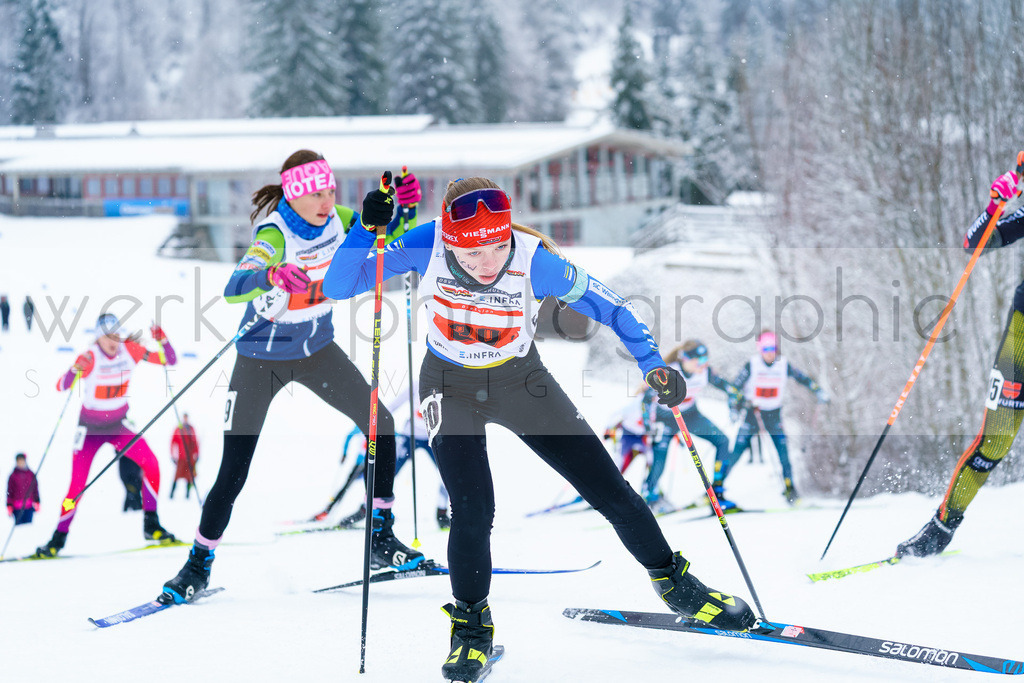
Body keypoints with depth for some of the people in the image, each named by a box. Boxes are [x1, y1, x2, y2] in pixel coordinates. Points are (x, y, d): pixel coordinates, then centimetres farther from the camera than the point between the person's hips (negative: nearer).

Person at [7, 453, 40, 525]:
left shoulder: (31, 475, 7)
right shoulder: (13, 476, 0)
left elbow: (35, 489, 13)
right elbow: (9, 492, 3)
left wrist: (37, 502, 8)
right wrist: (9, 506, -2)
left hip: (29, 506, 2)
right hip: (17, 507, -2)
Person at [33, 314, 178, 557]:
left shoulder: (130, 350, -10)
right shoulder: (90, 357, -20)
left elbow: (170, 360, -8)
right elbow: (61, 386, -29)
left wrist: (162, 339, -26)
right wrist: (76, 370, -48)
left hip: (118, 426, 3)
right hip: (90, 428, -3)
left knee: (150, 463, -18)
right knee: (77, 487, -8)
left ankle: (151, 525, -6)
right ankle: (58, 539, 11)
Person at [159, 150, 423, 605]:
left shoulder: (335, 220, -8)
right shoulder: (275, 235, -26)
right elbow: (233, 289, -41)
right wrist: (272, 277, -62)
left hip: (316, 349, 6)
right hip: (263, 357, -6)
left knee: (380, 423, -3)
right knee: (233, 473, -7)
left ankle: (380, 537, 9)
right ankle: (199, 563, 11)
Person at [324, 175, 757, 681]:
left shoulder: (534, 261, -27)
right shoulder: (427, 246, -26)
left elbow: (609, 307, -15)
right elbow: (337, 286, -22)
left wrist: (653, 363, -27)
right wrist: (366, 231, -38)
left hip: (521, 381, 1)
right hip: (451, 387, -1)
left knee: (611, 492, 1)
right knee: (472, 512, -19)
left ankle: (672, 581, 26)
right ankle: (471, 626, 7)